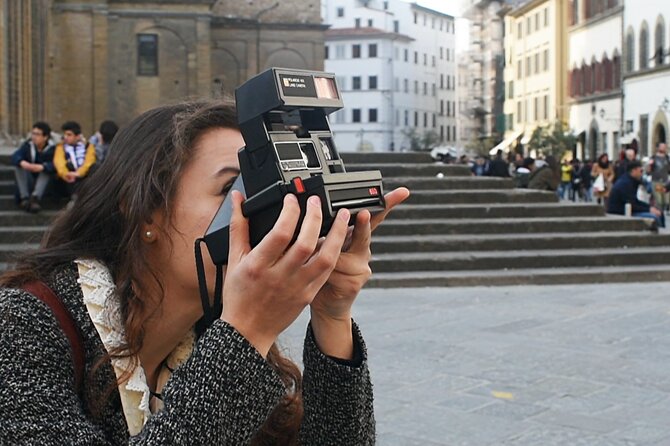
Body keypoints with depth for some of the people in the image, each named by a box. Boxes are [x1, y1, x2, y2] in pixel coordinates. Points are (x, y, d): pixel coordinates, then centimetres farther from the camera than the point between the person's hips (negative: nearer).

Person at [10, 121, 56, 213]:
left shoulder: (51, 149, -13)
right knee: (19, 166, -23)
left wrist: (42, 167, -51)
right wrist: (22, 162, -47)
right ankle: (24, 198, -35)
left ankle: (35, 197, -46)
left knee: (46, 168, -29)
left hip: (43, 180, -2)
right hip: (27, 181, 2)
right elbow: (15, 157, -23)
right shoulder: (27, 145, -7)